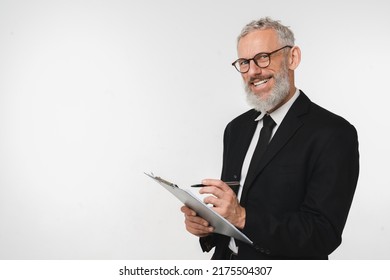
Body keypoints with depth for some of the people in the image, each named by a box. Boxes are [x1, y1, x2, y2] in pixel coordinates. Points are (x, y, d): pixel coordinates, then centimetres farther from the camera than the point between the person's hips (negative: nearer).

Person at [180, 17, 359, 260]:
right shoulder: (236, 128, 7)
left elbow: (324, 234, -18)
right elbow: (228, 204, 11)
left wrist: (243, 217, -24)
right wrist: (204, 223, -9)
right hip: (225, 267, 5)